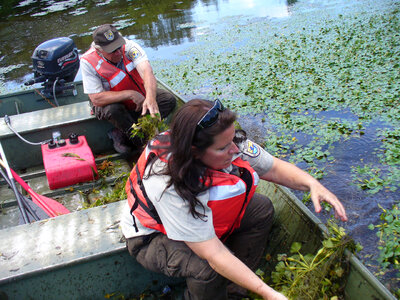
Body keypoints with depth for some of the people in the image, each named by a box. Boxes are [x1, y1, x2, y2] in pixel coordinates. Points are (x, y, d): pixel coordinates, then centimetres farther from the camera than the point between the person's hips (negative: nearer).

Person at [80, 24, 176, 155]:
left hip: (139, 96, 4)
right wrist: (130, 94, -35)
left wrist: (150, 98, -56)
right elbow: (96, 99, -29)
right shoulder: (88, 62, -25)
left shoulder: (129, 46, -22)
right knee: (113, 110, -38)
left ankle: (120, 134, -16)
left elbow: (146, 70, -37)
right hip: (110, 102, -3)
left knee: (169, 100, -15)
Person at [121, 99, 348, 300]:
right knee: (209, 268, -33)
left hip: (202, 213, 7)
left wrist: (312, 183, -28)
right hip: (152, 236, -7)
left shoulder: (231, 143, -24)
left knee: (261, 209, -7)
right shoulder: (168, 185, -40)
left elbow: (274, 168, -9)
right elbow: (213, 253, -39)